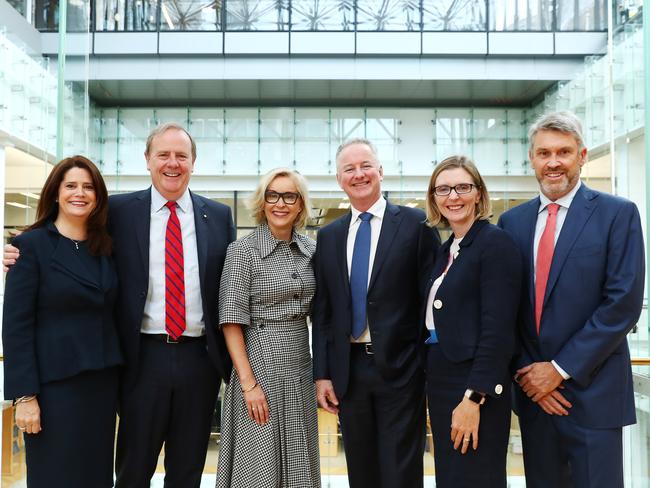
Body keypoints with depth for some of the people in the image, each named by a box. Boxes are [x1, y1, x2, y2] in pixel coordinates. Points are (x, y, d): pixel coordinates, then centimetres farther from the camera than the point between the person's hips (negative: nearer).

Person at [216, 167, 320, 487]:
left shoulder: (310, 249, 7)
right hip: (260, 367, -5)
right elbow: (231, 320, -11)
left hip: (301, 369, 5)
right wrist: (248, 383, -16)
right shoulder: (243, 250, -8)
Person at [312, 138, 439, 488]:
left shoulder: (416, 224, -2)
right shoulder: (328, 236, 10)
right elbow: (322, 311, 9)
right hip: (348, 368, 4)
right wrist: (321, 373, 5)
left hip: (400, 368, -4)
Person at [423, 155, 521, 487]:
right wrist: (434, 393, 12)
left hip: (476, 386, -8)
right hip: (440, 383, 8)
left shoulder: (495, 243, -12)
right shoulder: (447, 249, 14)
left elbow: (497, 330, -18)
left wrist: (473, 398, -21)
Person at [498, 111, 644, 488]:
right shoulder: (513, 221, 7)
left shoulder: (618, 214, -5)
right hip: (533, 387, 4)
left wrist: (561, 368, -13)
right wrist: (527, 371, -4)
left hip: (592, 390, -4)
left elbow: (624, 303, -12)